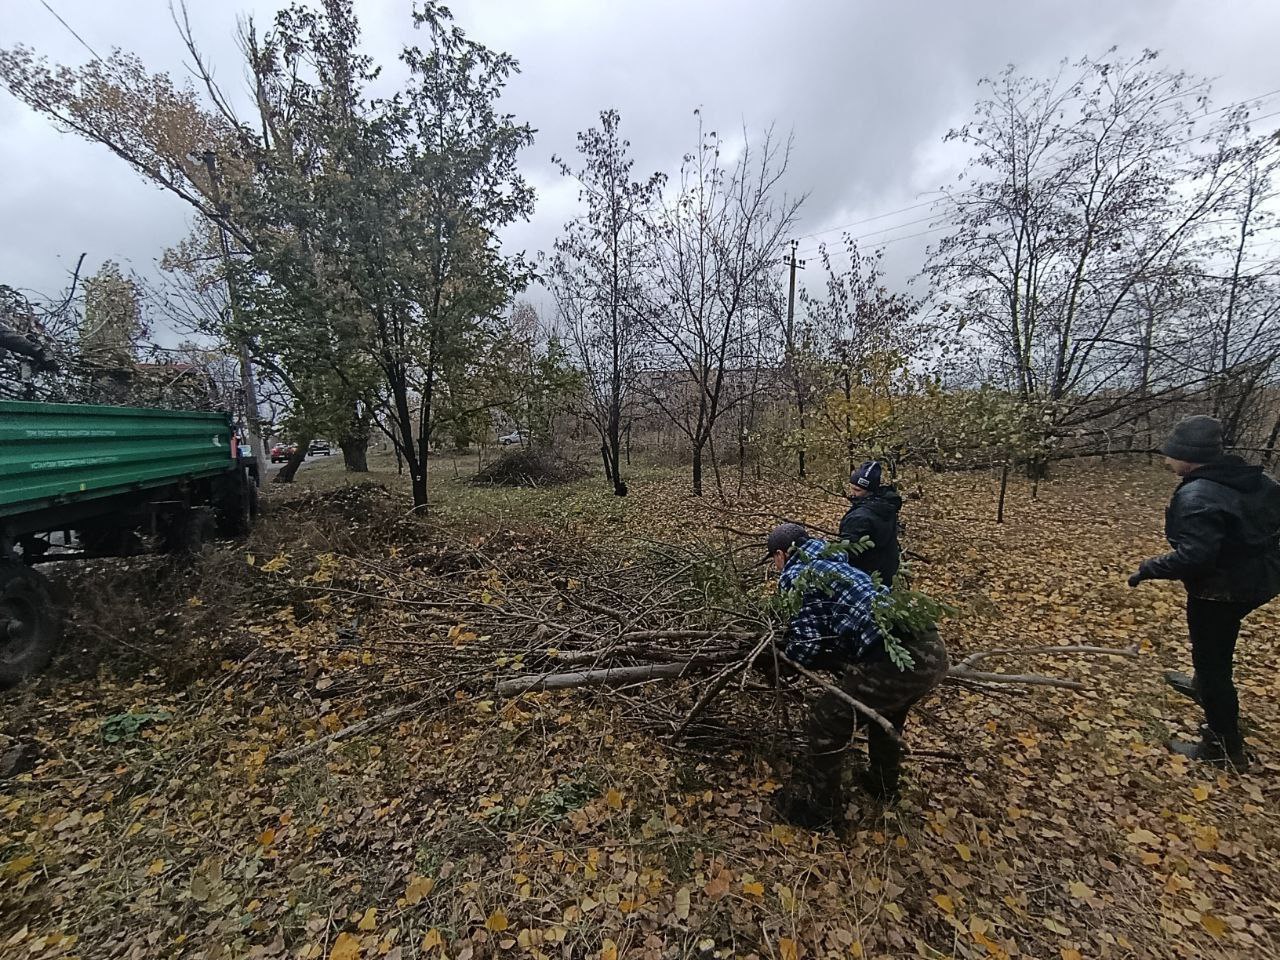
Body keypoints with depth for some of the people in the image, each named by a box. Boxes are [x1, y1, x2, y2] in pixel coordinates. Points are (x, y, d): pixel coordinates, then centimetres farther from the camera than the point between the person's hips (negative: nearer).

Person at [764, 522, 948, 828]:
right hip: (932, 648, 9)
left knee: (827, 726, 9)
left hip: (897, 659, -9)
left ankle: (819, 809, 30)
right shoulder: (832, 562, 26)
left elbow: (807, 646, -5)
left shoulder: (795, 575, 1)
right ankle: (883, 785, 57)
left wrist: (779, 655, 14)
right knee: (887, 713, 36)